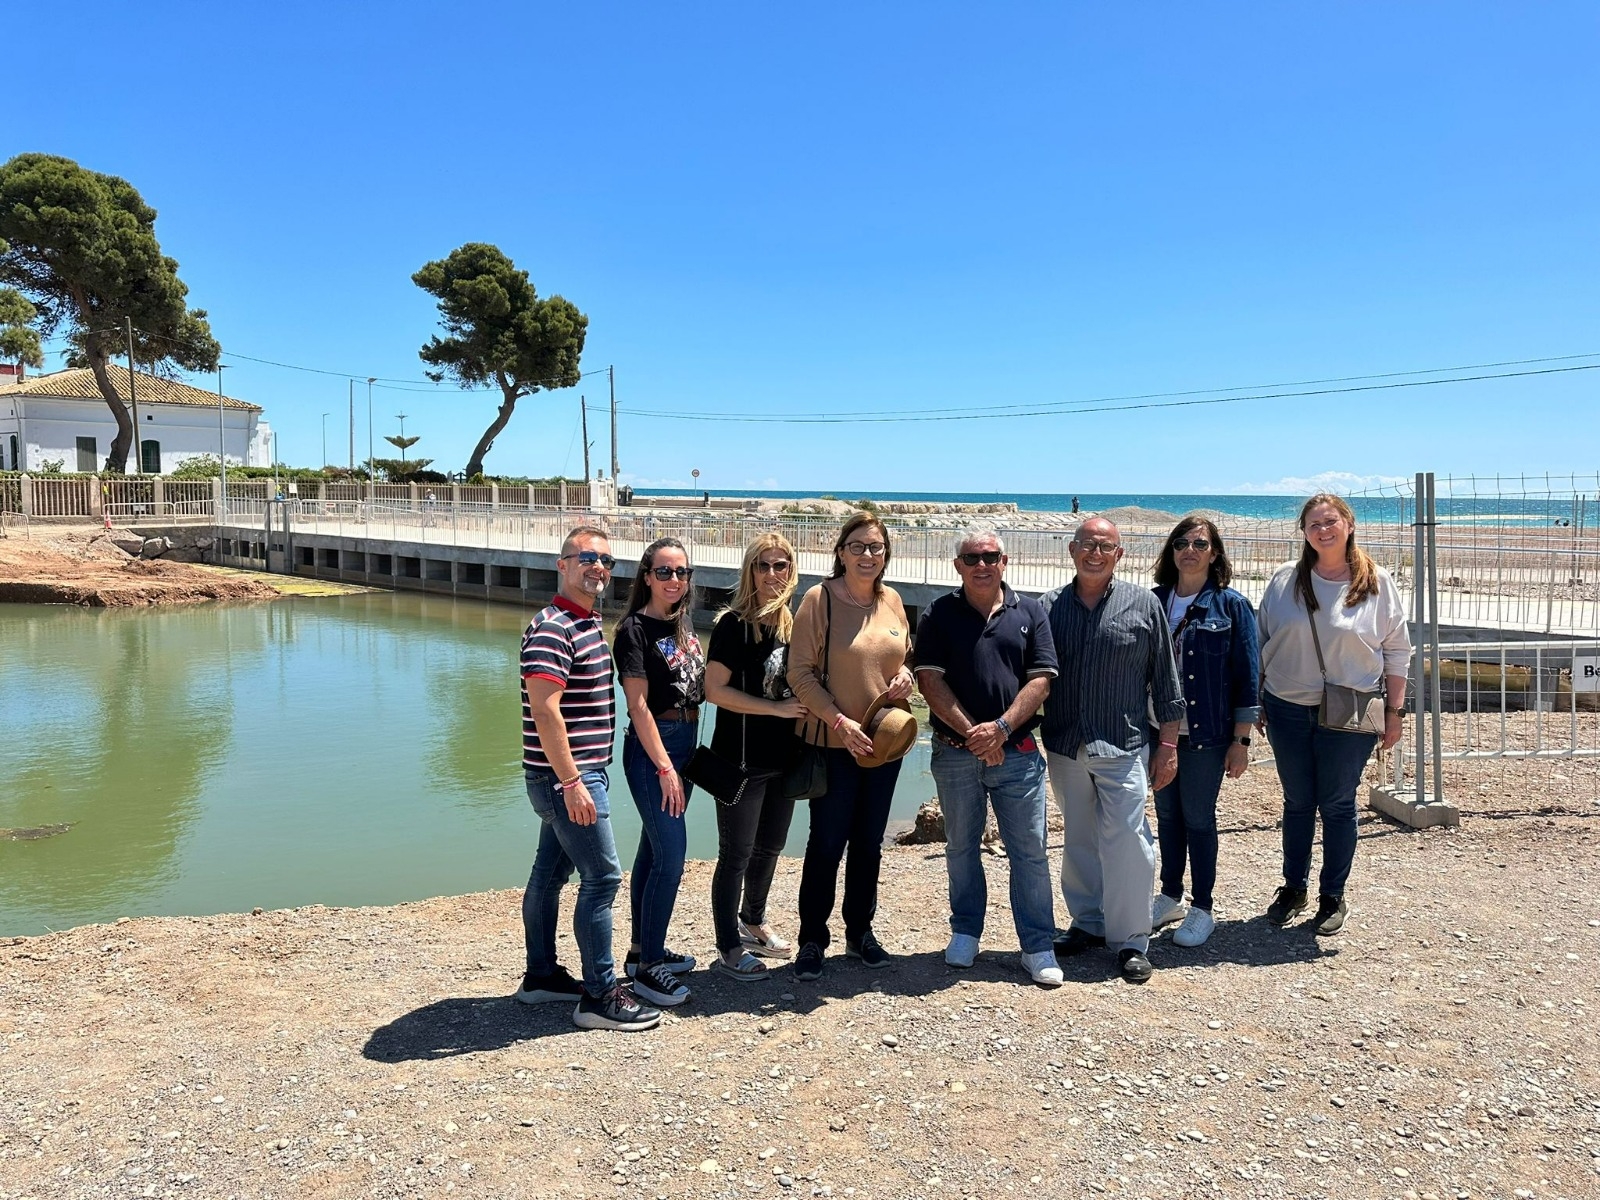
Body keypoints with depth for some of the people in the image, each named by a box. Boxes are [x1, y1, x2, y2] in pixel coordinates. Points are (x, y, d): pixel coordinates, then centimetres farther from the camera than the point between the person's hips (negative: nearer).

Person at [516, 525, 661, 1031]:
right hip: (569, 777, -10)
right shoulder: (552, 629, -18)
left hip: (575, 773, 10)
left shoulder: (588, 623, 14)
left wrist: (574, 777, 19)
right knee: (602, 877, -7)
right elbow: (545, 711, -25)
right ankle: (600, 995, 1)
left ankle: (541, 976, 27)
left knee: (550, 872, 16)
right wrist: (573, 783, -25)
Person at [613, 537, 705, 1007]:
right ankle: (648, 968, 1)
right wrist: (664, 767, -18)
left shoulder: (683, 624, 10)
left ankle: (642, 950, 26)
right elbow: (638, 705, -16)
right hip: (651, 745, -8)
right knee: (671, 854, -9)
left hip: (684, 742, 8)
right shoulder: (634, 629, -12)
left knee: (653, 851, 15)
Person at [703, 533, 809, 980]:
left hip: (784, 757, 6)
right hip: (741, 759, -6)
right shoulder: (735, 625, -11)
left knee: (770, 846, 20)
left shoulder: (795, 624, 6)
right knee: (736, 854, 2)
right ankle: (728, 949, 14)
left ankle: (753, 922, 40)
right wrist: (776, 708, -19)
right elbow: (715, 690, -17)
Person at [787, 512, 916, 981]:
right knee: (826, 844, 2)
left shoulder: (892, 600, 5)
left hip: (885, 743, 5)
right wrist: (841, 721, -20)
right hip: (835, 744, -5)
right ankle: (812, 940, 16)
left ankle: (860, 931, 30)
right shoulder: (819, 599, -11)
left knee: (869, 842, 15)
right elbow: (801, 673, -12)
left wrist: (905, 675, -4)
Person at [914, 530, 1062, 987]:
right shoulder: (938, 615, 1)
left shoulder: (1029, 612, 4)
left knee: (1030, 850, 2)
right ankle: (965, 932, 29)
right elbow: (930, 680, -6)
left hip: (1017, 751, 0)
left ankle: (1038, 947, 12)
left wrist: (1000, 727, -14)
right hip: (955, 753, 0)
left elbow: (1040, 680, -2)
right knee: (961, 846, 13)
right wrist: (972, 733, -13)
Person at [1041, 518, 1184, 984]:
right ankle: (1088, 923, 28)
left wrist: (1168, 744, 2)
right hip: (1064, 748, 3)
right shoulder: (1050, 607, 5)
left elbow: (1165, 680, 3)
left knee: (1126, 841, -4)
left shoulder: (1143, 605, 0)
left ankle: (1131, 940, 9)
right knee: (1078, 841, 13)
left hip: (1122, 747, -3)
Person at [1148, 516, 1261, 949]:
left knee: (1198, 819, 4)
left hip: (1205, 733, -4)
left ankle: (1202, 909, 18)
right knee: (1166, 815, 14)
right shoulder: (1154, 601, 4)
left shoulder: (1231, 605, -5)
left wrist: (1241, 741, -8)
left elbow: (1247, 677, -5)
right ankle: (1169, 897, 29)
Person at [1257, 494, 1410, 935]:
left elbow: (1397, 651, 2)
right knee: (1297, 802, 13)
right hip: (1288, 709, 2)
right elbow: (1262, 643, 7)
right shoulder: (1285, 580, 1)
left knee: (1338, 804, 7)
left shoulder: (1377, 583, -2)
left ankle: (1333, 897, 21)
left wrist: (1394, 711, -1)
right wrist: (1257, 701, 6)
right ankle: (1293, 888, 27)